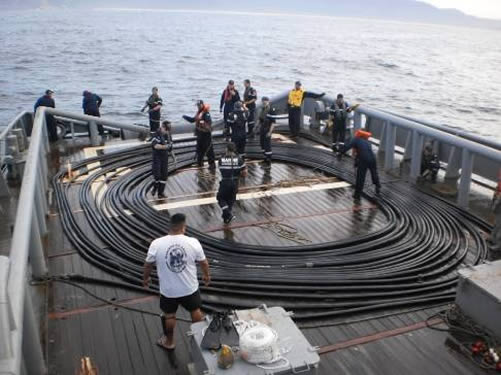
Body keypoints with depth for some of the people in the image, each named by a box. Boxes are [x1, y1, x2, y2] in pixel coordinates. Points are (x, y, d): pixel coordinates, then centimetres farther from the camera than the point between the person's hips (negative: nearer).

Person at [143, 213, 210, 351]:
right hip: (190, 288, 1)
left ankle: (169, 342, 41)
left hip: (168, 290, 0)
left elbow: (148, 265, -3)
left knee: (169, 315, 23)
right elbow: (203, 262, -3)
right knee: (195, 311, 25)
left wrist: (146, 278, 18)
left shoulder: (156, 244, -18)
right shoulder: (193, 242, -17)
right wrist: (206, 275, 17)